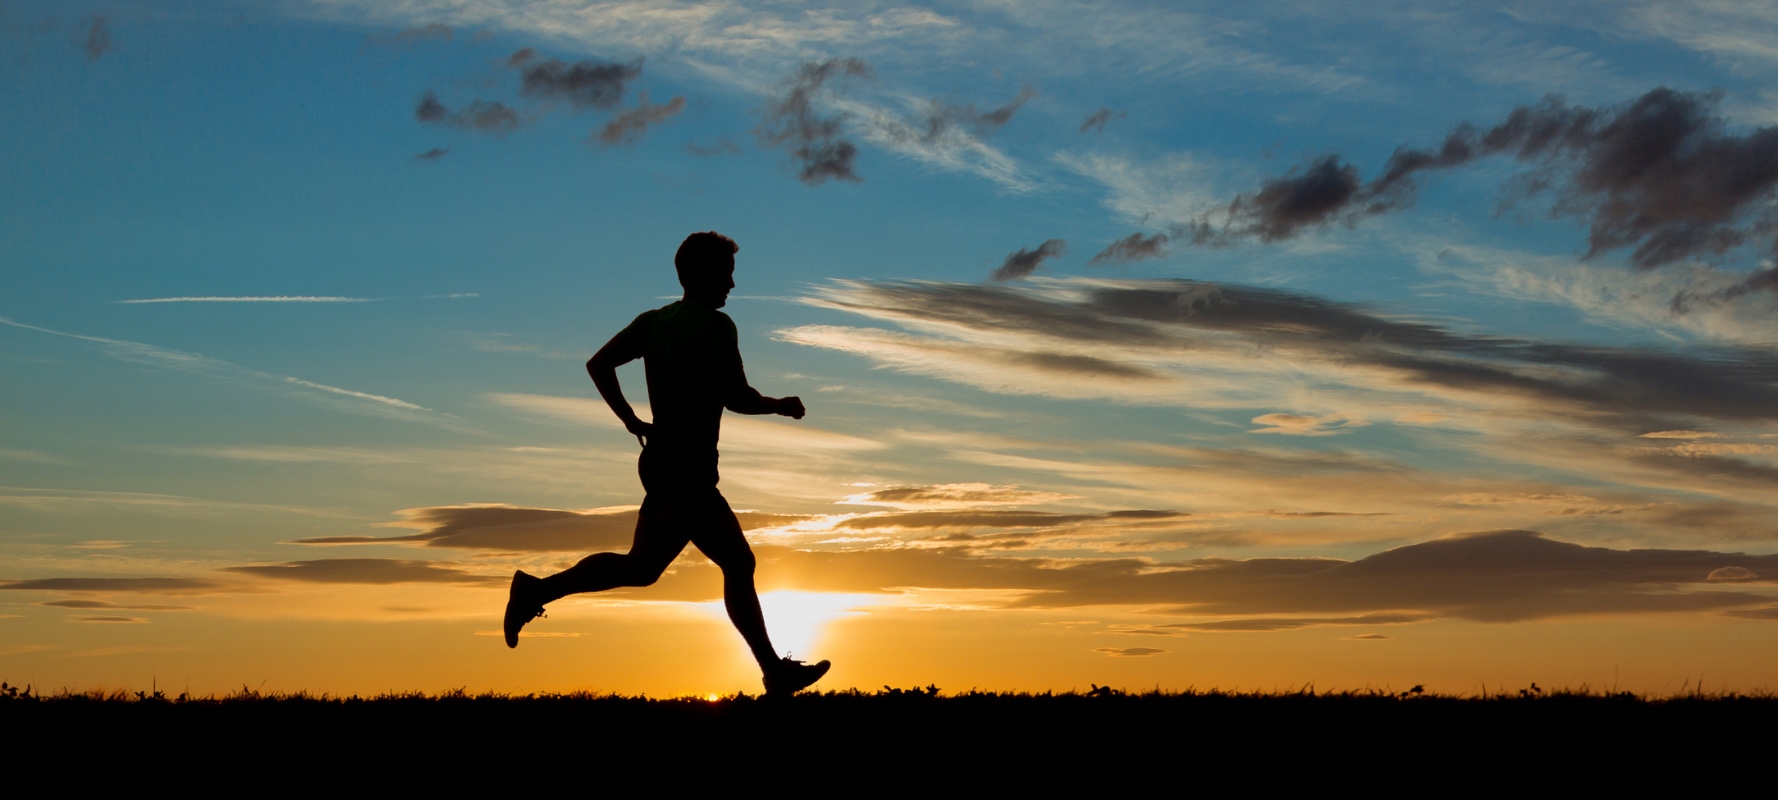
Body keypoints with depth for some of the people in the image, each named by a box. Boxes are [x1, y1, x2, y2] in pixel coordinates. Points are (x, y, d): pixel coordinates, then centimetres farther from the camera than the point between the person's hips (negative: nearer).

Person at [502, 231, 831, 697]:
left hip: (662, 458, 10)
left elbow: (598, 365, 12)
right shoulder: (715, 324, -6)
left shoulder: (654, 321, 16)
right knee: (642, 565, -18)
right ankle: (540, 590, -20)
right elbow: (736, 397, -12)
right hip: (689, 463, -10)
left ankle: (775, 672, 10)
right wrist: (781, 407, 6)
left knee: (737, 562, 9)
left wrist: (630, 420, 17)